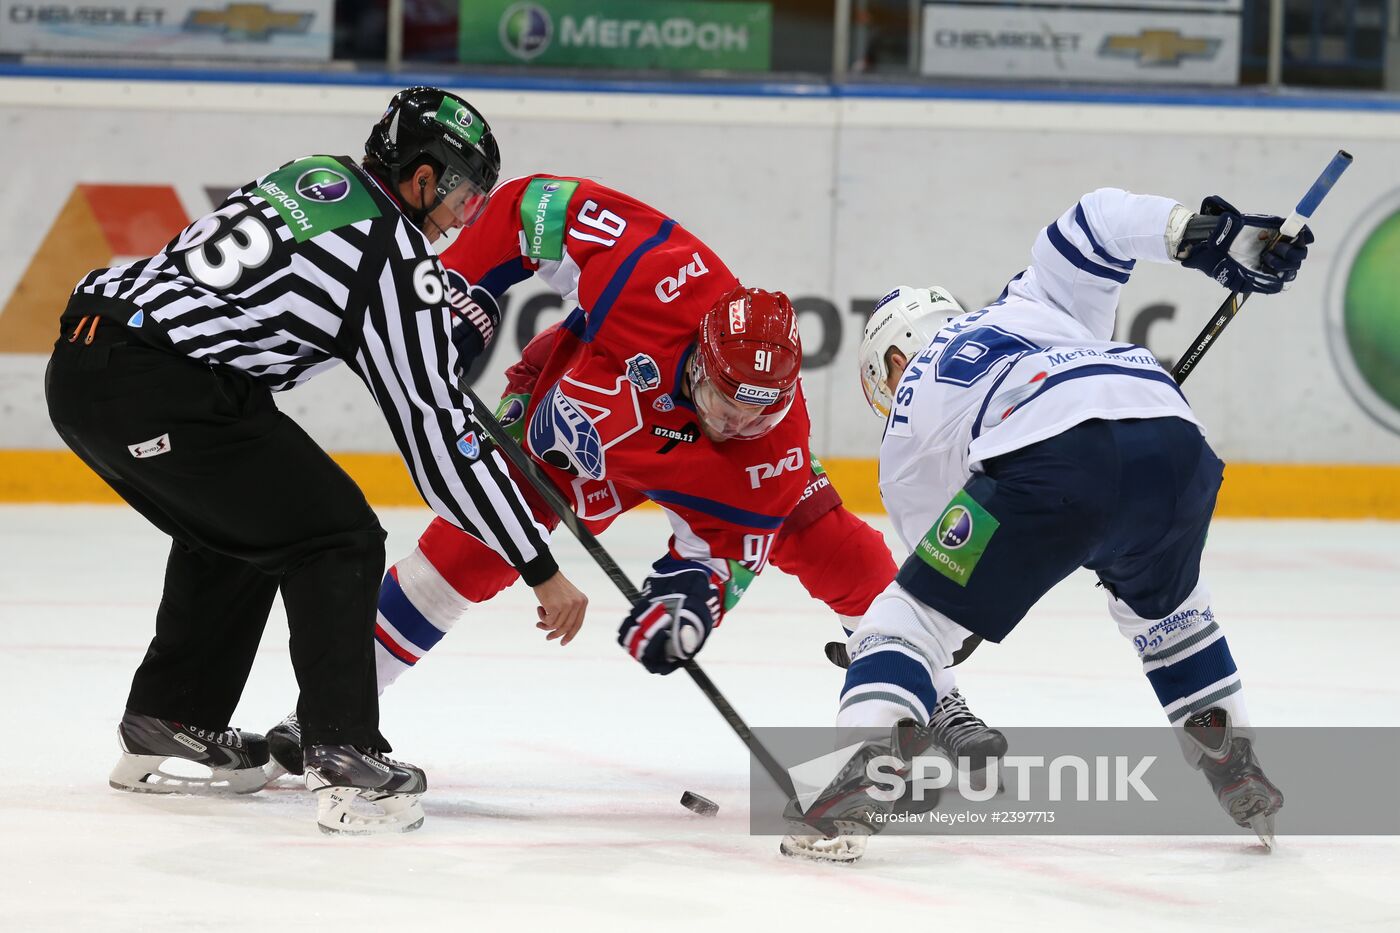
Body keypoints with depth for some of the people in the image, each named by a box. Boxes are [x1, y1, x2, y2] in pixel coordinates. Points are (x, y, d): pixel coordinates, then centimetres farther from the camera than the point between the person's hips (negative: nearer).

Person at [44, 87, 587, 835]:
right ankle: (346, 761, -7)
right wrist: (541, 570, 0)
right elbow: (434, 431, -4)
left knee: (232, 533, 28)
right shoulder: (399, 259, -4)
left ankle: (164, 729, 35)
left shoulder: (310, 180, 19)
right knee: (337, 539, 0)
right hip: (158, 392, -9)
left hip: (81, 369, 9)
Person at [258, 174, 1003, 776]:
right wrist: (461, 290, -27)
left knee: (841, 551, -12)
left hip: (692, 471, 1)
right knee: (466, 550, -15)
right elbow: (534, 205, -31)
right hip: (576, 416, -1)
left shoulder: (774, 437, -35)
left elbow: (722, 541, -26)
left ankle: (933, 703, 7)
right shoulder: (656, 278, -43)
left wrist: (691, 596, -45)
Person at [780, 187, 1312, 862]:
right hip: (1171, 439, 4)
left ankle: (852, 790, -8)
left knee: (907, 616, 11)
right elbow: (1098, 220, 27)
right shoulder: (1034, 305, 42)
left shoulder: (908, 432, 33)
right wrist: (1212, 234, 19)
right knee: (1162, 602, 36)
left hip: (1049, 462, -4)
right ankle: (1239, 777, 32)